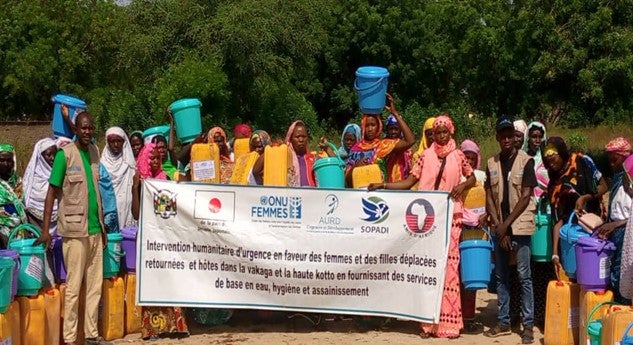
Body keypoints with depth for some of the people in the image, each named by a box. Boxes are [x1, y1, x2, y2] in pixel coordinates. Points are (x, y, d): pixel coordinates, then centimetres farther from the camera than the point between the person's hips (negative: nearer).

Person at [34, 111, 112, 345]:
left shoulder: (94, 152, 10)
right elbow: (52, 193, -8)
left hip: (94, 229, 6)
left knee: (95, 285, 7)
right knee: (73, 286, -2)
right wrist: (45, 230, -13)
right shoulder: (64, 154, -8)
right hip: (74, 229, -6)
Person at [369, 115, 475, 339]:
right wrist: (383, 185, -8)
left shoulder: (458, 156, 4)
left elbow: (472, 178, 14)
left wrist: (463, 185, -7)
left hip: (449, 216, -1)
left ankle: (448, 321, 1)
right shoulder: (426, 156, 5)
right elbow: (409, 183, 3)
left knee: (448, 265, -4)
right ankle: (429, 321, 8)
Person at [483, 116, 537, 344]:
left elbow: (525, 198, -10)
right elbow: (489, 197, 6)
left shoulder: (526, 161, -6)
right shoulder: (491, 163, 7)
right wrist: (498, 225, -5)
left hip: (519, 226, -5)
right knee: (501, 276, 9)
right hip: (499, 227, 5)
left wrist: (507, 225, -12)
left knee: (524, 276, -3)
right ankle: (503, 322, 16)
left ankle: (528, 325, 2)